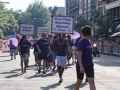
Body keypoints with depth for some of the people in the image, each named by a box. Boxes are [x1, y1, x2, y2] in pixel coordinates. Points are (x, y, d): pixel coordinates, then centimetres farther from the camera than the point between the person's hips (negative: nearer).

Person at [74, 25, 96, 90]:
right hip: (81, 66, -6)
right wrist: (81, 66, -28)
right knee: (79, 81, 10)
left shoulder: (89, 41, 8)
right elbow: (79, 55, -22)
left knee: (91, 81, -6)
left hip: (89, 65, 6)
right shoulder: (81, 42, -16)